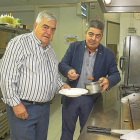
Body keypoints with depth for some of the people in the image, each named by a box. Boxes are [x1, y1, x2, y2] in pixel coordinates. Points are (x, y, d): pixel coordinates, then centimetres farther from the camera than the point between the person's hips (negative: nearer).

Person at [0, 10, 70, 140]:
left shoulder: (50, 49, 14)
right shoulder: (20, 42, -12)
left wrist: (61, 84, 7)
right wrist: (15, 103, -20)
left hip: (44, 107, 8)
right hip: (23, 107, -7)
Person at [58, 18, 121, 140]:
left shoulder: (108, 54, -2)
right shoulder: (74, 47, 0)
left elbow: (116, 74, -2)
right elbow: (62, 64, -3)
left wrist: (108, 81, -25)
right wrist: (68, 71, -27)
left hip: (92, 100, 0)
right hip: (71, 97, 1)